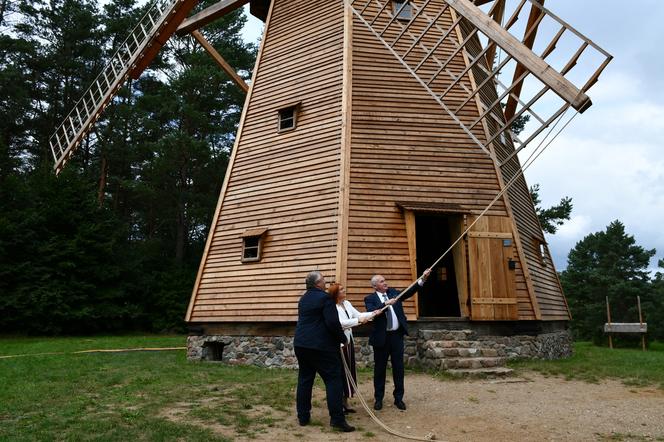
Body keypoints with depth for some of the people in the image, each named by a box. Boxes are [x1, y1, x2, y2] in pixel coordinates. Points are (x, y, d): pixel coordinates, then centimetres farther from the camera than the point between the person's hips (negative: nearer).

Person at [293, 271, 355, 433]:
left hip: (301, 344, 8)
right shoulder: (324, 298, -12)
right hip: (321, 346, -8)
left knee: (304, 379, 13)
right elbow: (333, 323, -18)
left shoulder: (303, 299, 14)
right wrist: (343, 339, -3)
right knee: (333, 379, -2)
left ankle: (303, 417, 18)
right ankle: (337, 419, -3)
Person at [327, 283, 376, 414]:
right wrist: (358, 321, -23)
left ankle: (345, 401, 24)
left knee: (349, 370, 12)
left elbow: (358, 315, 8)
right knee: (341, 372, 1)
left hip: (349, 340, 8)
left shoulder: (347, 303, 8)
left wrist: (373, 313, -4)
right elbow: (341, 323, -25)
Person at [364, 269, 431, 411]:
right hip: (381, 337, -3)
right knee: (380, 368, 7)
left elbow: (408, 292, -3)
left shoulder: (393, 292, 9)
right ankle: (378, 399, 21)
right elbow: (371, 312, -21)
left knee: (398, 367, 8)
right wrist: (386, 303, -30)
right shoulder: (370, 299, -4)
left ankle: (398, 398, 20)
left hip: (397, 335, 3)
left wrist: (422, 279, -14)